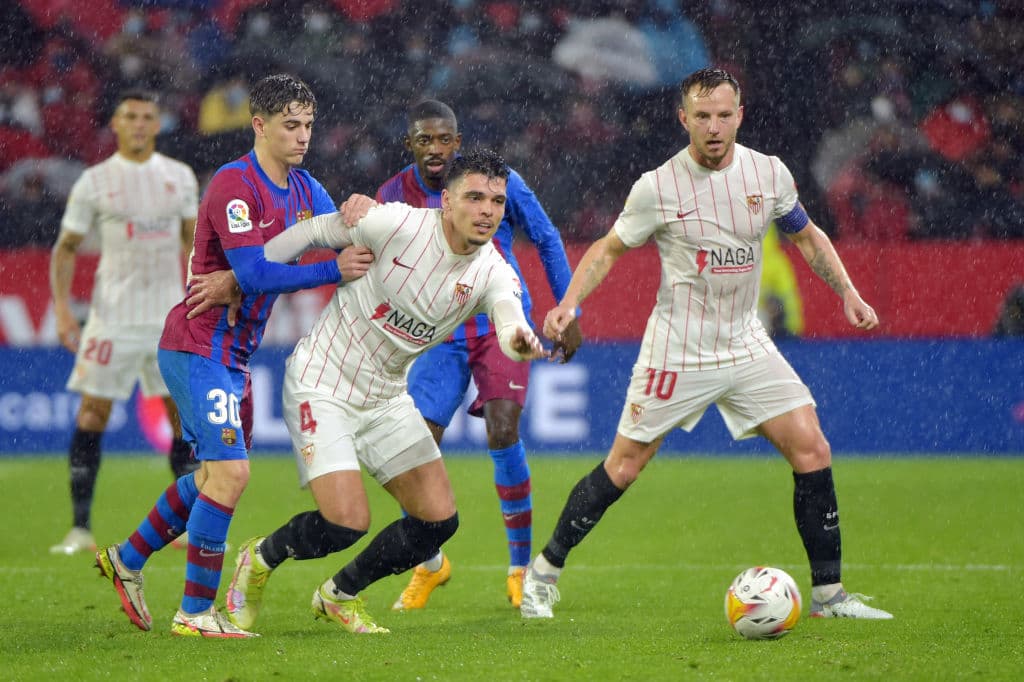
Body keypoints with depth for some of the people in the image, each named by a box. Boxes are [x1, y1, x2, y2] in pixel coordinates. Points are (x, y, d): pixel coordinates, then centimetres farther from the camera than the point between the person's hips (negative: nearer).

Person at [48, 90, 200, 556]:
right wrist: (62, 305, -8)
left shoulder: (180, 176, 8)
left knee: (184, 414, 2)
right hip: (113, 319, -3)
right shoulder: (94, 181, -1)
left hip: (170, 316, 3)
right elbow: (66, 247, 3)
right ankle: (80, 528, -1)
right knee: (92, 414, -6)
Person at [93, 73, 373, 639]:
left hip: (232, 353, 10)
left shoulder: (304, 190, 10)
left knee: (215, 475, 17)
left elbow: (349, 245, 9)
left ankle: (127, 559, 34)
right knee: (230, 471, -16)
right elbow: (255, 274, -26)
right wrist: (334, 270, -25)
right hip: (198, 348, -10)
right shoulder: (234, 185, -18)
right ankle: (195, 613, -11)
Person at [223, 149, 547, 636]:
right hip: (322, 385, -6)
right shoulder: (397, 223, -20)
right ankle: (260, 560, 14)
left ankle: (339, 596, 23)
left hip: (386, 396, 6)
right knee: (346, 523, -18)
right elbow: (310, 234, -8)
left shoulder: (493, 272, -9)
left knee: (439, 519, -1)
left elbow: (510, 327, -28)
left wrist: (522, 341, -52)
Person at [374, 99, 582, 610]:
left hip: (502, 324, -2)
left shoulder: (497, 181, -11)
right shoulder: (393, 198, -6)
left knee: (502, 435, -19)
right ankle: (430, 565, 17)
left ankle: (521, 567, -3)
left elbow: (547, 241, 2)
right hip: (441, 334, 2)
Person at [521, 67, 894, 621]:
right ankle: (544, 571, 15)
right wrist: (568, 302, -13)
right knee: (623, 466, -3)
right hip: (677, 349, -3)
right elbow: (608, 249, 1)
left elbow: (807, 236, 15)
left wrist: (847, 291, 3)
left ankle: (828, 593, 1)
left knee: (811, 451, -8)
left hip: (747, 345, 3)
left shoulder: (768, 173, -2)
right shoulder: (657, 187, -11)